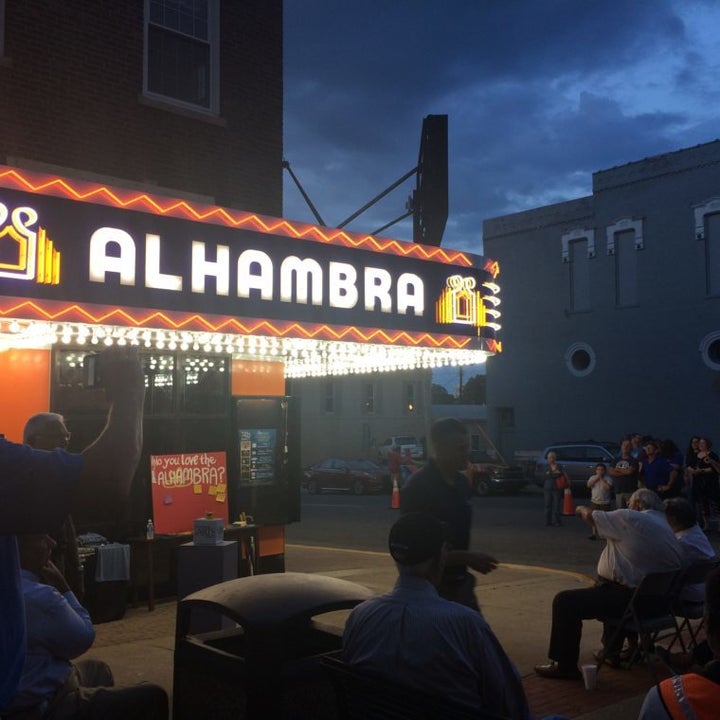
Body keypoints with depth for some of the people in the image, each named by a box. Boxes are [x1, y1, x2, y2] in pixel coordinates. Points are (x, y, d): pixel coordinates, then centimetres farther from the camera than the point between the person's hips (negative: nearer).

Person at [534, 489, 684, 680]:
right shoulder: (666, 526, 9)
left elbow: (591, 517, -7)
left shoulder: (631, 519, -13)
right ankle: (612, 652, 44)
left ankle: (565, 666, -2)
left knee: (564, 602, -8)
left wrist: (582, 509, 17)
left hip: (626, 599, -9)